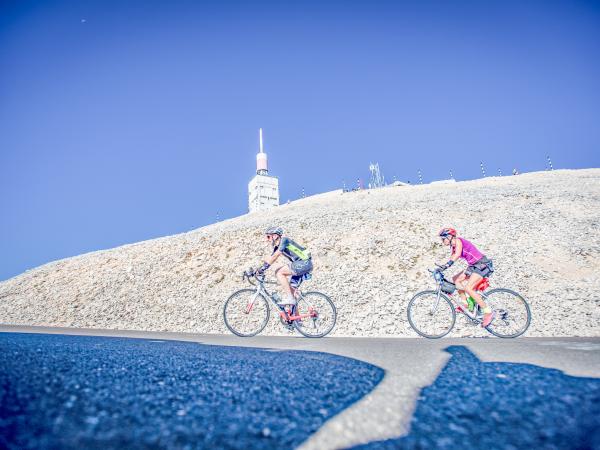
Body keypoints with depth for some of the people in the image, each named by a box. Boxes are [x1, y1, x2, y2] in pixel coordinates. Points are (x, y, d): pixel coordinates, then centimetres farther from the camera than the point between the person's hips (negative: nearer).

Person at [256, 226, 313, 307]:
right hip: (299, 264, 10)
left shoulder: (284, 240, -13)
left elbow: (274, 257, -21)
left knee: (279, 273, -15)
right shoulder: (277, 247, 13)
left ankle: (289, 298, -14)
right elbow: (269, 258, 15)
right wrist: (257, 269, 7)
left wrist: (263, 268, -20)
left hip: (304, 263, -10)